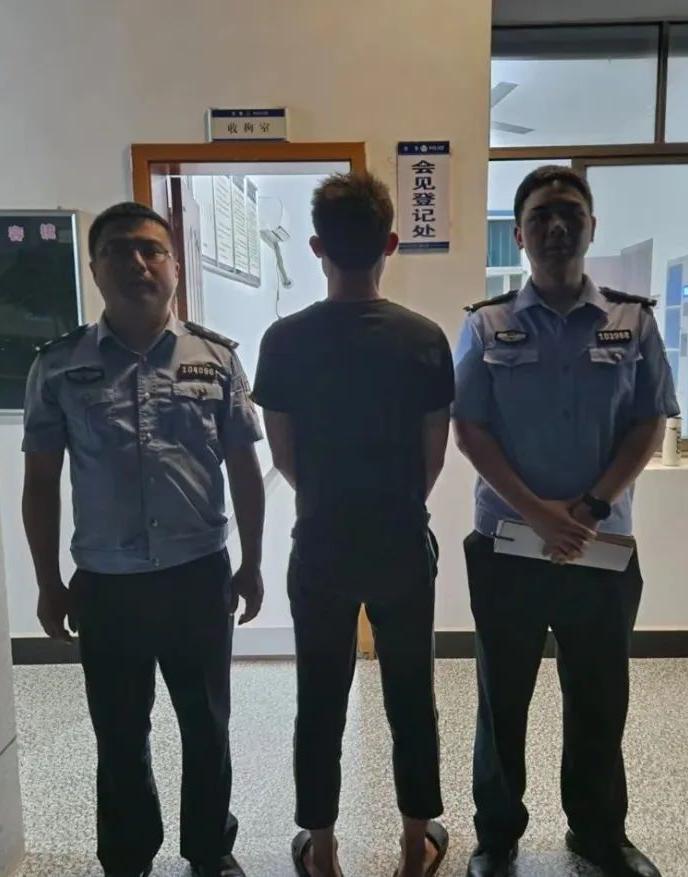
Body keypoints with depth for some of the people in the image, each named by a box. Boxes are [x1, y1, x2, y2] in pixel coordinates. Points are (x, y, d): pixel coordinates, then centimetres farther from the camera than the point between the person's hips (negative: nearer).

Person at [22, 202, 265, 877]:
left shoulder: (217, 358, -2)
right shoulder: (59, 367, -2)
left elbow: (244, 469, 2)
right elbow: (41, 481, 3)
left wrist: (251, 565, 4)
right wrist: (49, 584, 4)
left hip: (200, 576, 0)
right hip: (105, 585, 0)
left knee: (207, 727, 17)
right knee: (120, 736, 17)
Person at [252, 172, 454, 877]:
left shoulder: (284, 339, -9)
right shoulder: (424, 338, -9)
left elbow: (282, 455, -3)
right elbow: (434, 456, -3)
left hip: (320, 547, 0)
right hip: (404, 547, 1)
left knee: (320, 700, 15)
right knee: (410, 696, 17)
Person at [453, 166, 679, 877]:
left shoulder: (633, 321, 2)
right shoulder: (486, 326, -1)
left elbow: (650, 425, 0)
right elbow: (469, 431, -5)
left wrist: (591, 507, -13)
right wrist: (538, 513, -15)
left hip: (604, 546, 1)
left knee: (600, 699, 16)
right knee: (502, 698, 13)